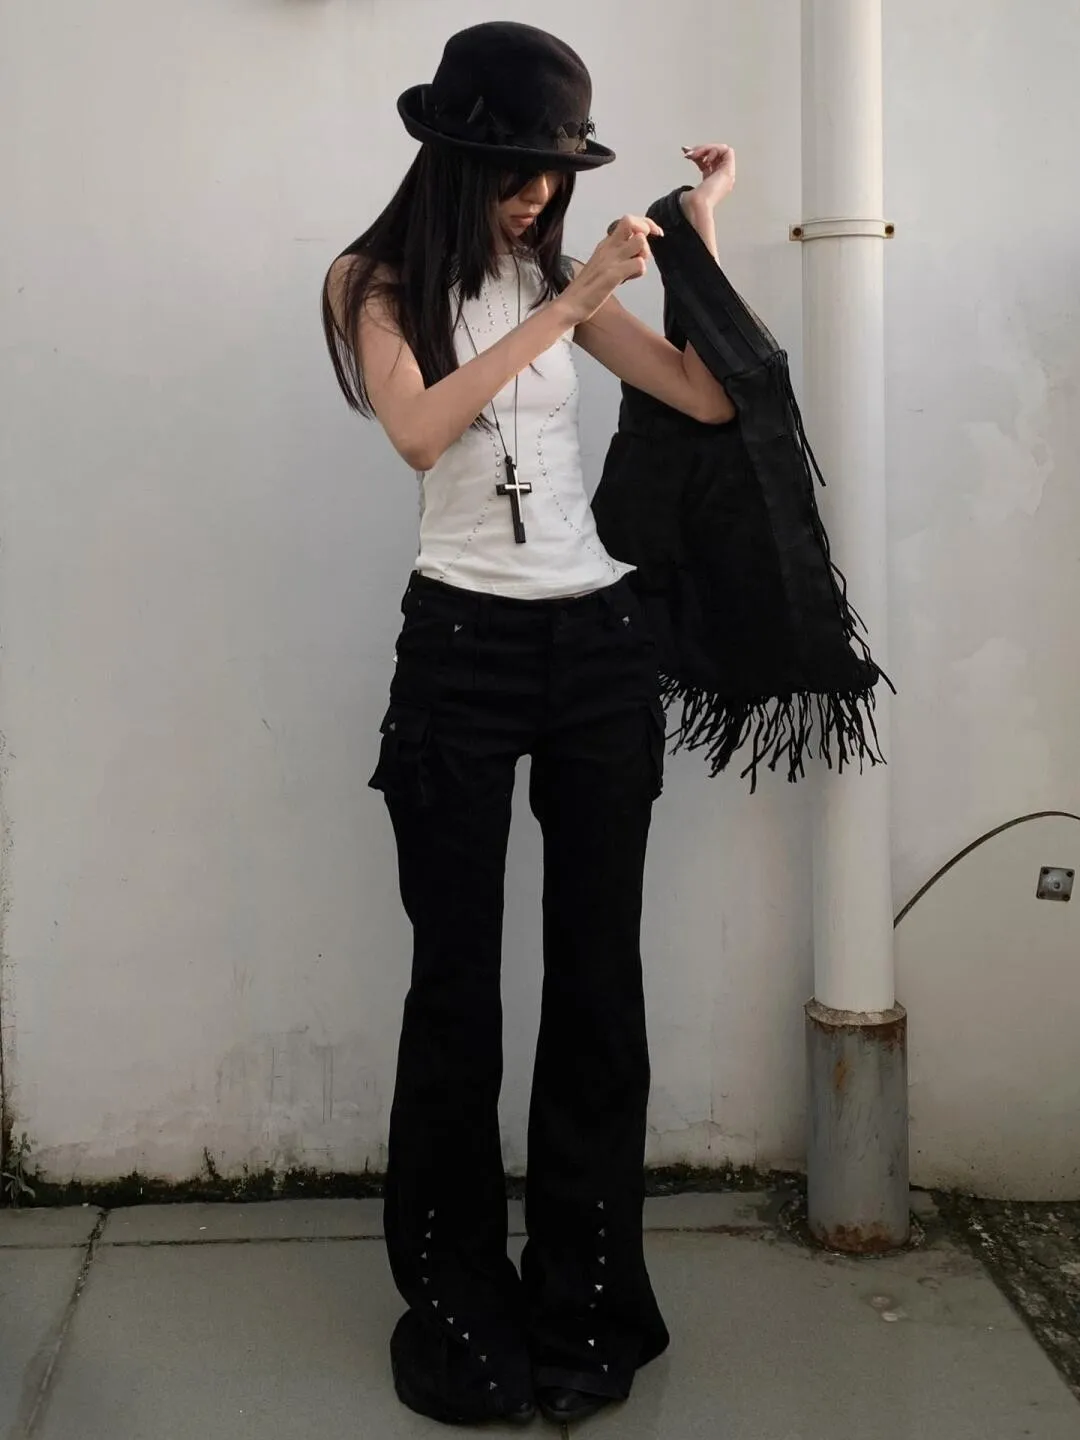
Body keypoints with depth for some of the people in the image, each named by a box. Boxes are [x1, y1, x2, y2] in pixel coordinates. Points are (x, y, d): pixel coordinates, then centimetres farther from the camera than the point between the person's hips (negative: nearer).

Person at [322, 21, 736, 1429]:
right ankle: (458, 1300, 18)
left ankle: (583, 1299, 19)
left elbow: (716, 396, 6)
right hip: (463, 645, -3)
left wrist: (702, 234, 2)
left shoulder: (564, 275, 12)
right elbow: (422, 429, -18)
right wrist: (567, 306, -17)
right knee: (457, 980, 2)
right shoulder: (382, 284, 2)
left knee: (599, 971, 5)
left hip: (599, 641, 4)